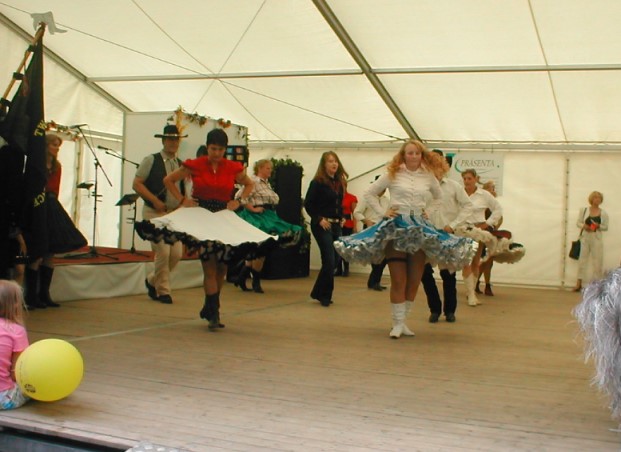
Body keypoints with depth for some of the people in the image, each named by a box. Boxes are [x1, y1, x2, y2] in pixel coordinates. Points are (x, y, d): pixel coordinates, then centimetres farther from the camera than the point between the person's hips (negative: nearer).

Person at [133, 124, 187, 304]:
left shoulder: (181, 164, 12)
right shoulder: (150, 160, -3)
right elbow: (137, 184, -6)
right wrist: (155, 201, -14)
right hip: (155, 213, -5)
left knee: (176, 253, 1)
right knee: (163, 252, -10)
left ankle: (152, 280, 24)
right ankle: (163, 291, 8)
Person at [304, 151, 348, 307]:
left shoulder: (340, 182, 11)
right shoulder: (317, 182, -8)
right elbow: (308, 204, -10)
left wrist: (341, 217, 7)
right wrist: (319, 219, -15)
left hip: (336, 225, 7)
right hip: (322, 225, -7)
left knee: (334, 260, 8)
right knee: (329, 261, -9)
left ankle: (318, 293, 21)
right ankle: (325, 295, 4)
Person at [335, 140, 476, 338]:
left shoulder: (428, 176, 7)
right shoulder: (393, 174, -1)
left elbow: (438, 197, 25)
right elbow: (369, 193, 5)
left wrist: (429, 213, 10)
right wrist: (383, 212, -2)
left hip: (419, 228, 3)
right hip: (396, 227, -3)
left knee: (414, 281, 5)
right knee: (398, 281, -5)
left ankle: (402, 320, 17)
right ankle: (397, 323, 2)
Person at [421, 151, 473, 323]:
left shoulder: (454, 186, 1)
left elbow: (468, 206, 2)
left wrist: (453, 225, -7)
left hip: (447, 235, 0)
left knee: (448, 274, 6)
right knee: (425, 272, 0)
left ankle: (449, 310, 23)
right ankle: (435, 309, 18)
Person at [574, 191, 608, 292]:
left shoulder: (604, 213, 2)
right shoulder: (584, 210, 3)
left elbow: (606, 227, 6)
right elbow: (578, 222, 6)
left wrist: (598, 226, -14)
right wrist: (584, 226, -14)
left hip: (597, 239, 0)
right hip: (585, 237, 0)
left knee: (598, 261, -1)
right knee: (582, 260, 3)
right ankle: (579, 283, 8)